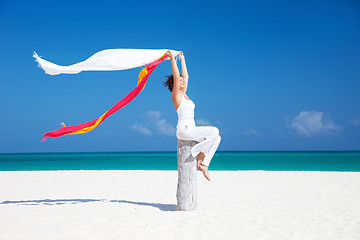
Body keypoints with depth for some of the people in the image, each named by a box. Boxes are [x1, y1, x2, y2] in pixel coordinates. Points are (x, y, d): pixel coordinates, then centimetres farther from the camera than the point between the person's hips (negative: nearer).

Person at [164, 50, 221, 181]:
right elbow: (176, 76, -14)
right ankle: (200, 156, -9)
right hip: (184, 130, -9)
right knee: (214, 131, -21)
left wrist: (182, 59, 31)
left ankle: (204, 164, -3)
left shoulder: (184, 94, 19)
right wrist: (172, 58, -12)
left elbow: (186, 76, 26)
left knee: (216, 137, -4)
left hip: (191, 130, 9)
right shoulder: (176, 94, -3)